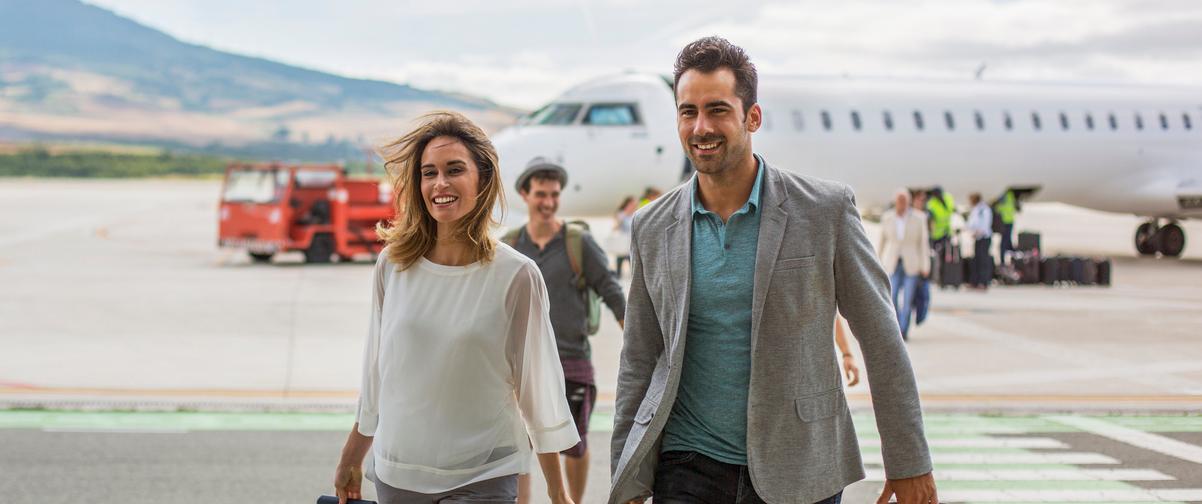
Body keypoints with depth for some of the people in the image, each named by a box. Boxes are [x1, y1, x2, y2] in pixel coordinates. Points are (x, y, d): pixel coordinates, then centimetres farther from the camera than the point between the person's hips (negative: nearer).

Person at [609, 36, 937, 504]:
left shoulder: (825, 209, -5)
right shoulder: (653, 228, 4)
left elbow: (881, 340, -2)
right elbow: (639, 362, 9)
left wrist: (910, 464, -1)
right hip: (688, 466, 2)